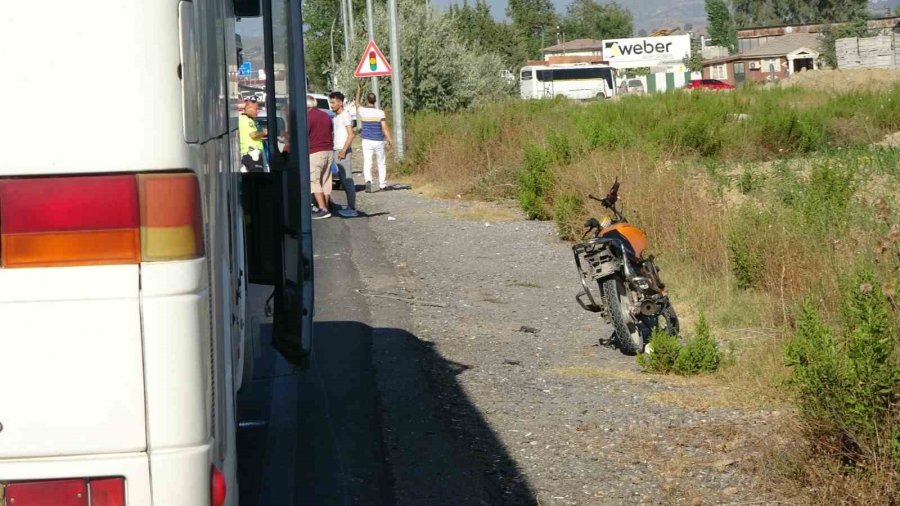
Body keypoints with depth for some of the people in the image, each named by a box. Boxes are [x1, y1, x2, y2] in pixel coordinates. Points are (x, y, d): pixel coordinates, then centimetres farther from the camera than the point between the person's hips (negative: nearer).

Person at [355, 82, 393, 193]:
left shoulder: (362, 111, -3)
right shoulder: (380, 112, -7)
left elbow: (357, 103, 20)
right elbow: (385, 127, -14)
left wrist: (359, 90, 32)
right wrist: (389, 140, -13)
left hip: (367, 141, -1)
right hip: (379, 141, 1)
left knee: (367, 163, -8)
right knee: (381, 163, 15)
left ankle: (368, 180, -32)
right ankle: (382, 184, 20)